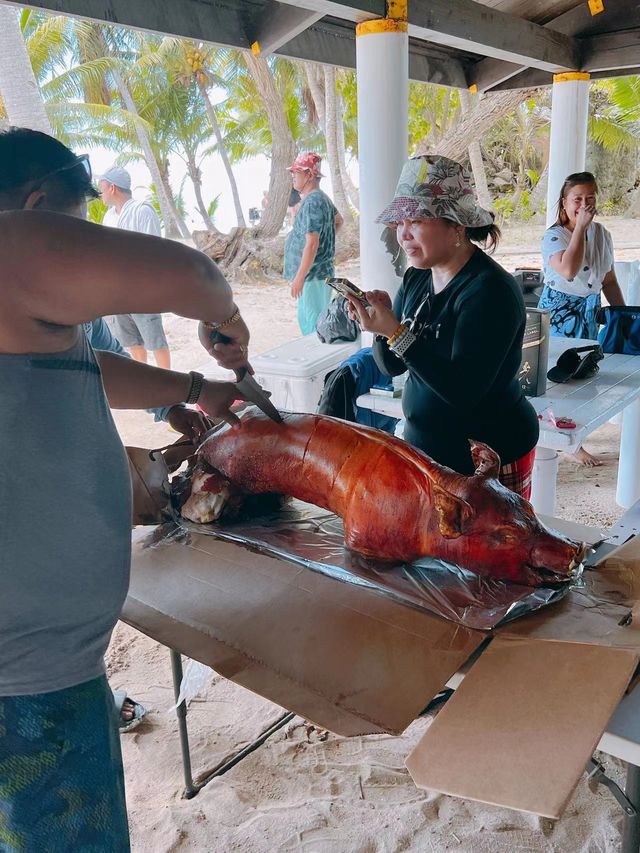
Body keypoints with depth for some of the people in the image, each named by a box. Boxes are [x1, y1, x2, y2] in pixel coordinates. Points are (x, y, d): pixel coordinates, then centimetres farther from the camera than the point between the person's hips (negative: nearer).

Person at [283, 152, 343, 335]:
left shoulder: (312, 202, -19)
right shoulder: (322, 197, 12)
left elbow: (312, 245, -24)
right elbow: (338, 220, 31)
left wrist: (299, 277, -23)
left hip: (312, 274, -10)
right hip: (320, 271, 10)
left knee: (312, 324, -5)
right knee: (306, 319, 18)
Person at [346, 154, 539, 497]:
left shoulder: (490, 289, -20)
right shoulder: (416, 278, 2)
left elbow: (462, 390, -26)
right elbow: (392, 366, 6)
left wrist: (396, 332, -29)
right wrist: (379, 326, -14)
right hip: (424, 445, 7)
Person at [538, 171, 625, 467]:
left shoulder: (601, 234, 5)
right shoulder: (554, 236, -13)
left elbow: (609, 280, 12)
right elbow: (569, 270, -32)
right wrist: (580, 226, -26)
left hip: (590, 309, 6)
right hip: (560, 310, -6)